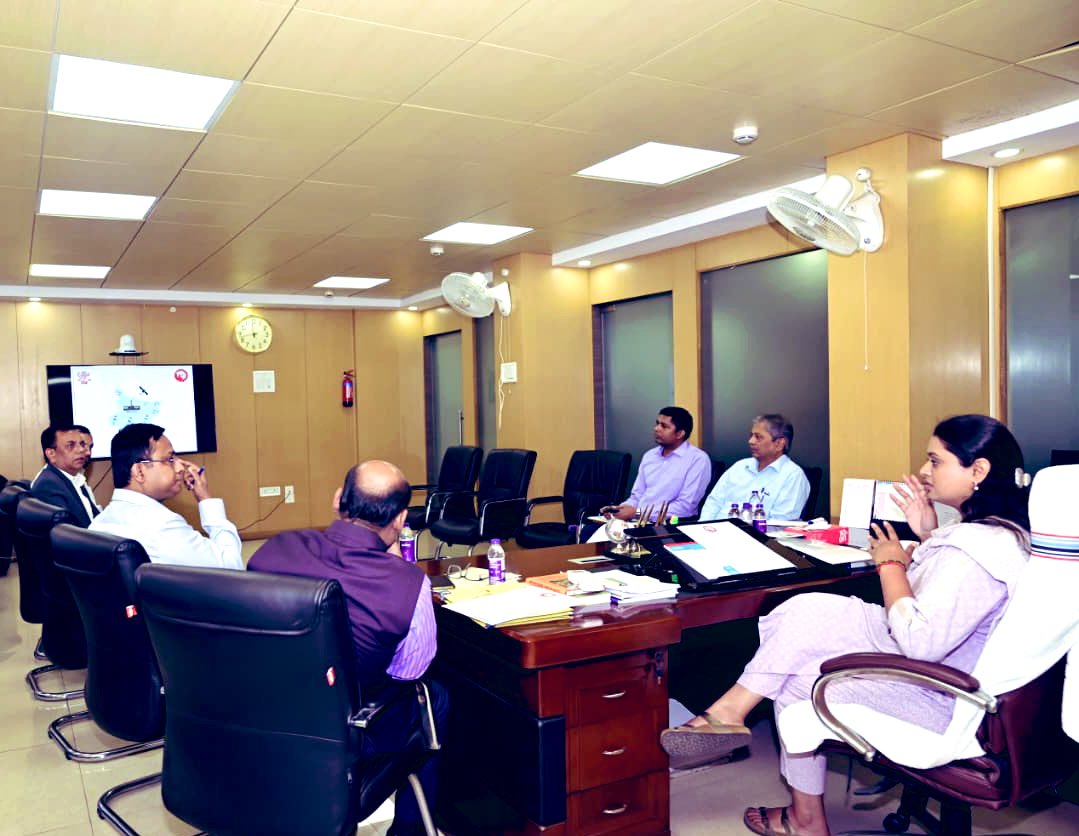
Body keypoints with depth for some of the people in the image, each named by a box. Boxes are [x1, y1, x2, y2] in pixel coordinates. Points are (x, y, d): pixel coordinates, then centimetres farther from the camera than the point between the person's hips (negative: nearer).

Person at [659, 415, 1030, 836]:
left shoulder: (975, 548, -28)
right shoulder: (1004, 528, 5)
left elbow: (921, 643, -31)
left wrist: (891, 564, -18)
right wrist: (929, 537, 5)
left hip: (936, 697, -9)